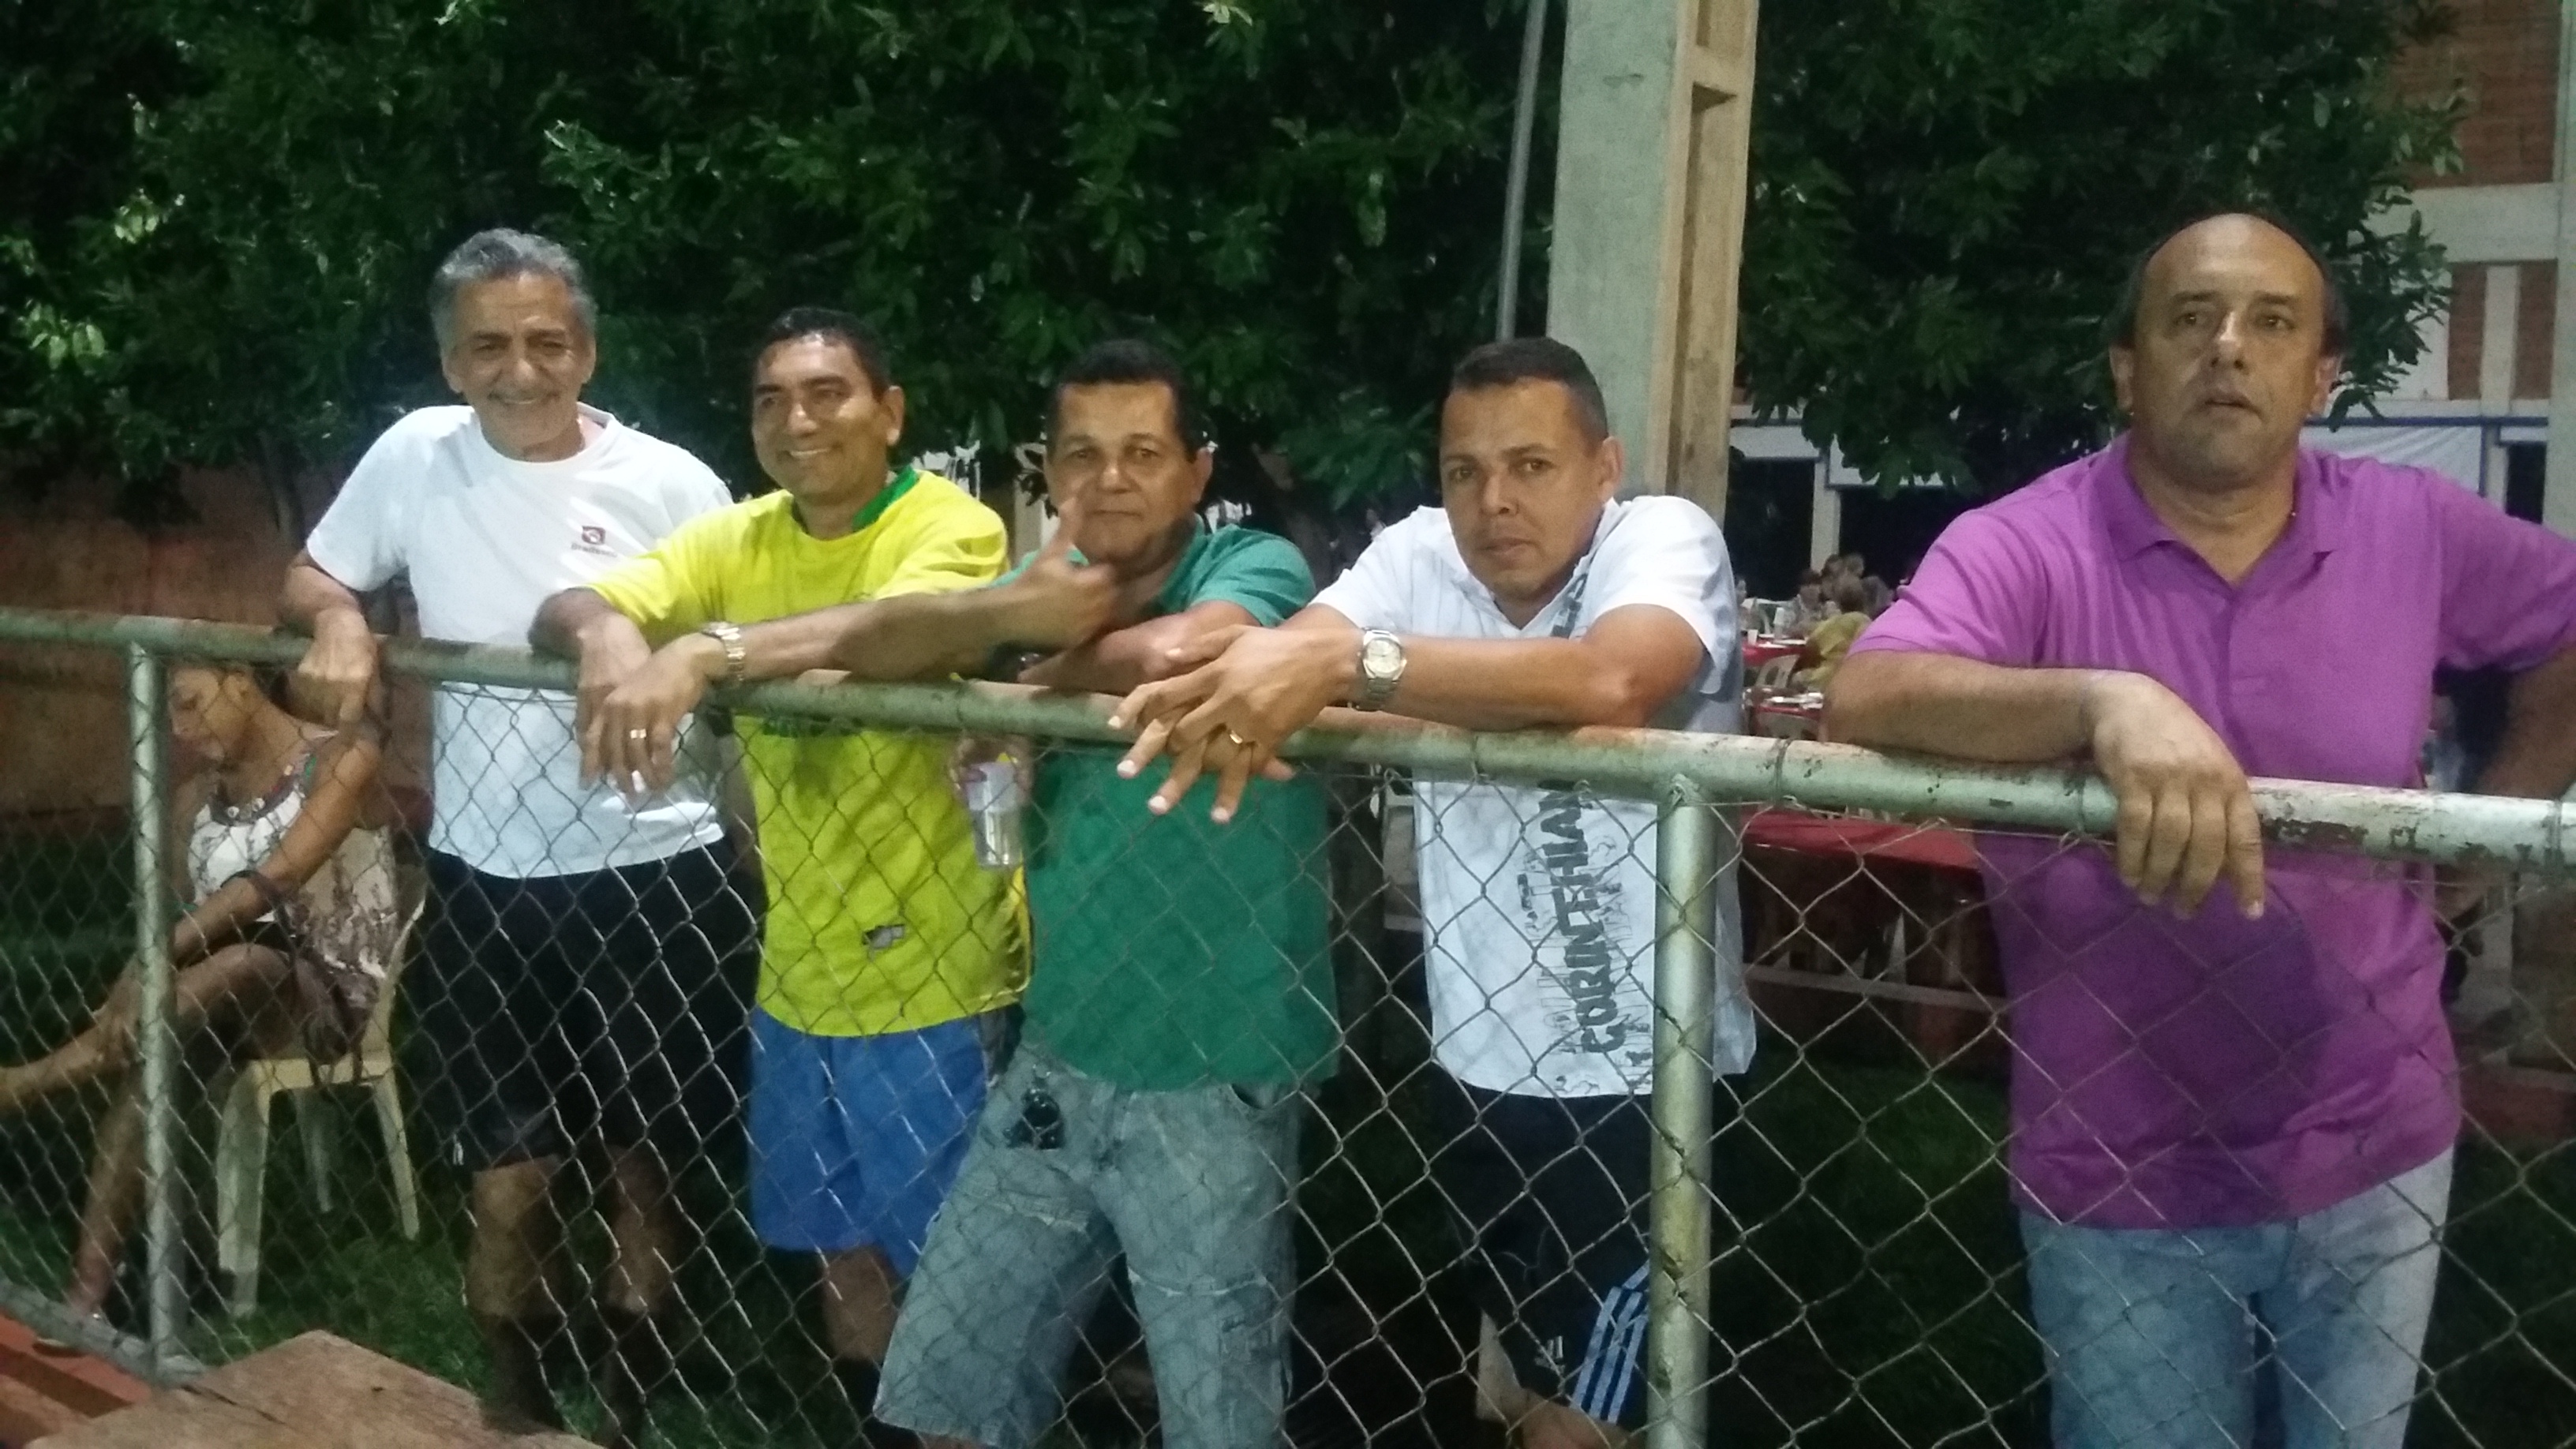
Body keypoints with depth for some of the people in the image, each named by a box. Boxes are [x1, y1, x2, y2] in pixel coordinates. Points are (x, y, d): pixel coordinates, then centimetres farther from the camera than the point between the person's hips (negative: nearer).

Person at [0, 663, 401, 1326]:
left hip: (333, 994, -5)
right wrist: (154, 972, -19)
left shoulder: (342, 759, -8)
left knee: (242, 967, -37)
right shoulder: (192, 800, 11)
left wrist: (157, 958, -30)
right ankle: (89, 1290, -30)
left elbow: (272, 882, -21)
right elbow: (192, 918, 2)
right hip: (235, 999, 5)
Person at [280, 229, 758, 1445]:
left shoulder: (670, 485, -7)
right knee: (507, 1178, 8)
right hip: (484, 880, 1)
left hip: (657, 876, -1)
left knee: (649, 1162, 13)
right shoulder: (415, 455, 0)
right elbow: (310, 579, 11)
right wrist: (340, 621, -10)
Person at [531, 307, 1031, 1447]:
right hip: (800, 972, 6)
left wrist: (710, 649, -47)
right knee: (845, 1254, 20)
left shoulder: (952, 527, -15)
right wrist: (610, 632, -27)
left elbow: (909, 632, -36)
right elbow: (563, 609, -4)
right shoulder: (740, 538, 4)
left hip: (932, 974, -6)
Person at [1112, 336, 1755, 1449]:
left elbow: (1608, 683, -37)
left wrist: (1347, 659, -45)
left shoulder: (1666, 538, -16)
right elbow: (1294, 649, -15)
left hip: (1638, 1074, -5)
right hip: (1479, 1059, 5)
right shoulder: (1422, 554, -1)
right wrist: (1231, 690, -39)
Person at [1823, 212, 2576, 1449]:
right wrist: (2106, 698, -46)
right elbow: (1864, 702, -32)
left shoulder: (2416, 531, -3)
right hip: (2122, 1179, -3)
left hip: (2376, 1158, 4)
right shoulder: (2023, 548, -15)